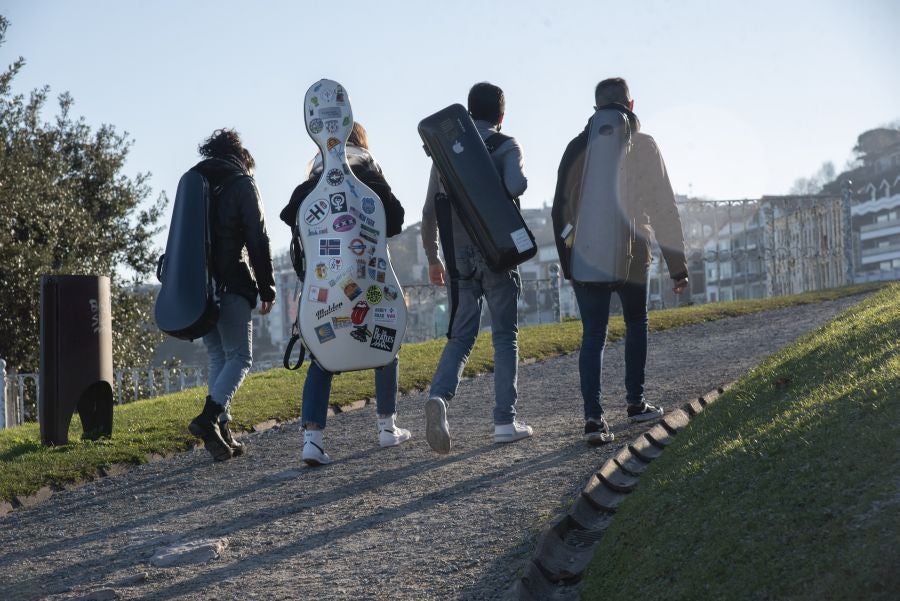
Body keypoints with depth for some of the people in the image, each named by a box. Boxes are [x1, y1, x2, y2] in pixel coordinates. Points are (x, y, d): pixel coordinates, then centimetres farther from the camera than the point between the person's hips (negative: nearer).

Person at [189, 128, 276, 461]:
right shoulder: (241, 182, 0)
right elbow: (258, 240, -5)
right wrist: (267, 289, -1)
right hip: (231, 282, -6)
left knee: (218, 357, 12)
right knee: (239, 357, -3)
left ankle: (221, 433, 4)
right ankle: (209, 417, -24)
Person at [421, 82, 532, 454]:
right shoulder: (506, 147, -3)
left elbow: (429, 210, 8)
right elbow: (516, 185, -24)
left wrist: (432, 258, 16)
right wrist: (500, 197, 0)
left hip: (459, 258, 3)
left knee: (460, 337, 6)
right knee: (505, 338, 7)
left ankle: (439, 397, -21)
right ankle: (505, 421, 4)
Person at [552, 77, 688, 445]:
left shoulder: (578, 148, 6)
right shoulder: (642, 145, -3)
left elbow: (562, 207, 5)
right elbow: (663, 206, -6)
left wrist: (567, 259, 10)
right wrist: (677, 265, -4)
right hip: (630, 253, -2)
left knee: (593, 335, 1)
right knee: (636, 325, 20)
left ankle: (593, 417, -13)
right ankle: (635, 403, 26)